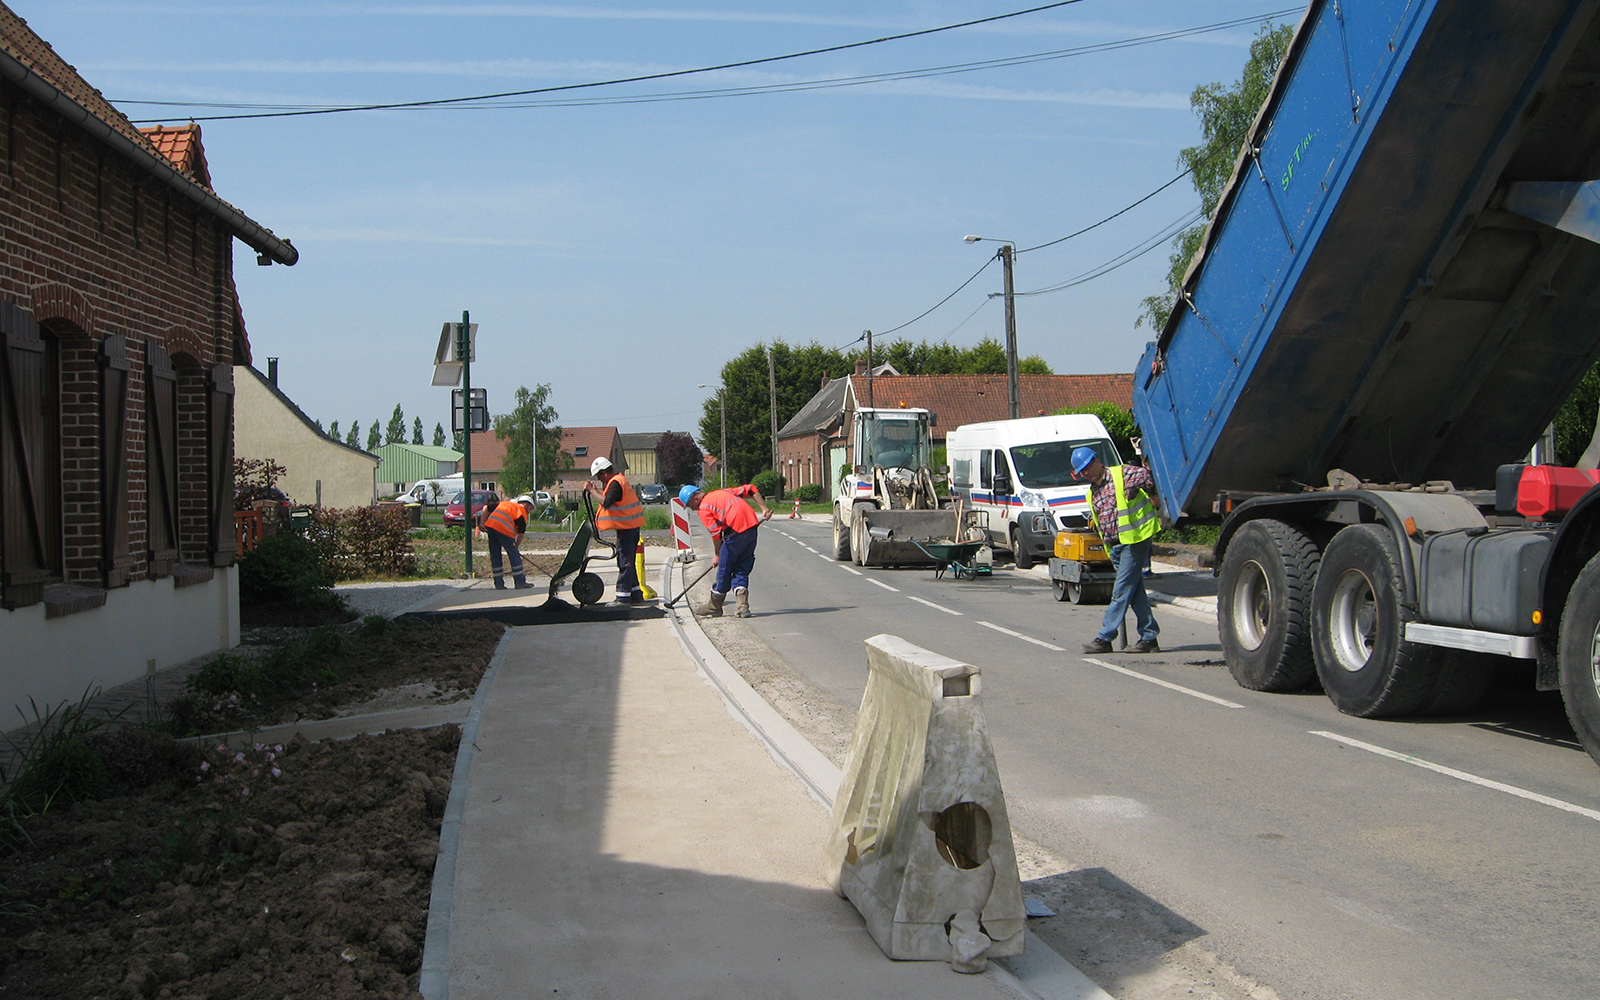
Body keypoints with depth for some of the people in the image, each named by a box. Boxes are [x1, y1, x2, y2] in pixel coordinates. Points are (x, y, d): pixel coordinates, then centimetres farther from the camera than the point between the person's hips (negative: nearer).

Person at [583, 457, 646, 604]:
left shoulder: (615, 483, -16)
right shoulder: (621, 479, 15)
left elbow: (606, 502, -26)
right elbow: (609, 497, 20)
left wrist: (592, 490, -18)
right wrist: (597, 489, 11)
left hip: (626, 526, -10)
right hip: (632, 525, 10)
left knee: (625, 562, -8)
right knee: (629, 562, 14)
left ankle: (623, 596, -7)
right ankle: (636, 595, 18)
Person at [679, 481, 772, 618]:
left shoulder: (703, 508, 1)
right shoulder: (722, 492, 24)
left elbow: (716, 533, -5)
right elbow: (750, 489, 20)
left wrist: (717, 555, 7)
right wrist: (764, 509, 15)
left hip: (736, 532, -7)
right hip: (752, 527, 7)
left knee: (724, 569, 8)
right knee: (741, 570, 12)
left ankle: (714, 606, 20)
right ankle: (742, 606, 2)